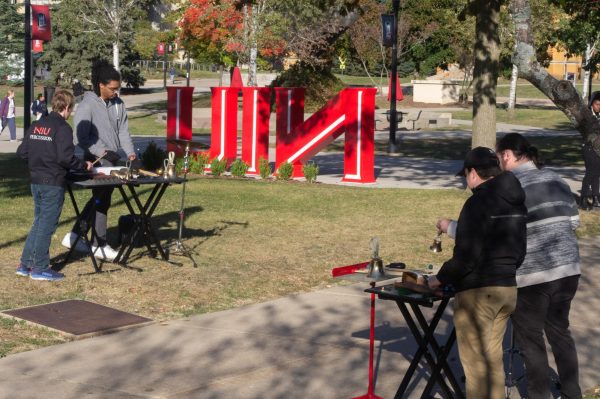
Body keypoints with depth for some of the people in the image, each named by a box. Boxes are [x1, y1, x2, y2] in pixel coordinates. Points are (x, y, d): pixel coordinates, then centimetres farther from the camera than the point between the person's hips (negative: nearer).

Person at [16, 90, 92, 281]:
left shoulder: (36, 126, 10)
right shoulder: (62, 128, -13)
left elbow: (21, 152, 10)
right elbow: (65, 157, -21)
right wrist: (84, 165, -7)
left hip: (36, 181, 7)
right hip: (53, 183, -7)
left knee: (39, 222, 18)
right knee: (47, 225, 1)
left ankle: (25, 264, 21)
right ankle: (40, 269, 7)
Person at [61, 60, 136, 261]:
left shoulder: (118, 104, 10)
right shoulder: (87, 105, -11)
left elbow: (123, 131, 11)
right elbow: (82, 137, -14)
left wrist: (130, 152, -4)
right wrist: (103, 152, -21)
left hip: (113, 160, 8)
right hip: (97, 161, -8)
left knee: (99, 199, 14)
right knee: (102, 201, -3)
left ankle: (74, 236, 25)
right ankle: (100, 245, 7)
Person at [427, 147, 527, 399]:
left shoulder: (479, 202, -16)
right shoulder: (517, 203, 9)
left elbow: (466, 255, -19)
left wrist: (440, 278, -5)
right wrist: (453, 228, 26)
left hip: (478, 292, -8)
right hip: (507, 288, 8)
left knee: (475, 362, -1)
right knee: (492, 358, 17)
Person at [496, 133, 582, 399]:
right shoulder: (557, 180, 9)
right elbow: (574, 221, 12)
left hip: (531, 275, -7)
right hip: (568, 268, 7)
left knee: (530, 339, 9)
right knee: (560, 330, 22)